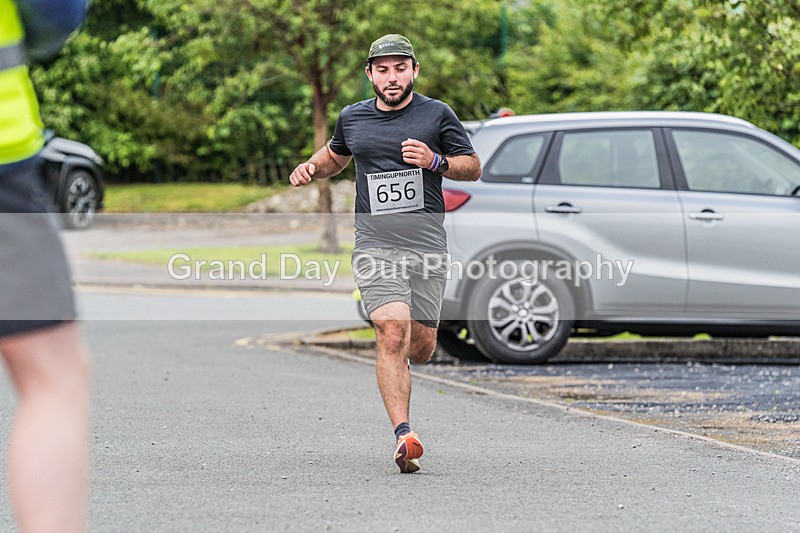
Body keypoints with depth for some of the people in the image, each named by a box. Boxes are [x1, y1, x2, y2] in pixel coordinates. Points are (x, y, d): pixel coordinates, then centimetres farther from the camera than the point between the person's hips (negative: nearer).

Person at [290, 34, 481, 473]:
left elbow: (473, 168, 9)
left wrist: (435, 161, -9)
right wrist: (312, 167, 11)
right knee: (393, 333, -21)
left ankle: (393, 357, 44)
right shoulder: (352, 118, 12)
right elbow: (336, 155, 32)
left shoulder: (437, 114, 5)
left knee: (421, 349, 5)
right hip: (375, 245, 0)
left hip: (427, 244, 1)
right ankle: (403, 436, -24)